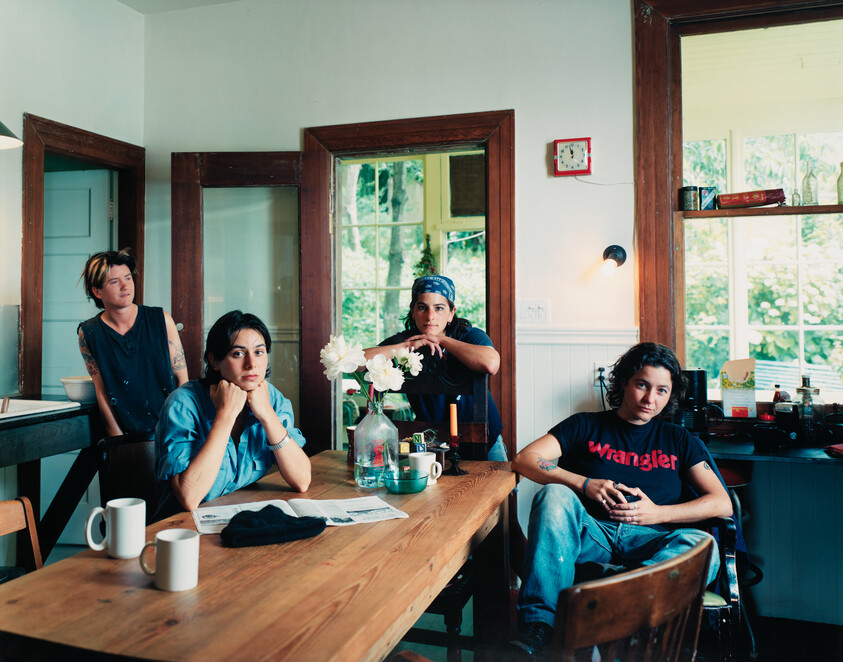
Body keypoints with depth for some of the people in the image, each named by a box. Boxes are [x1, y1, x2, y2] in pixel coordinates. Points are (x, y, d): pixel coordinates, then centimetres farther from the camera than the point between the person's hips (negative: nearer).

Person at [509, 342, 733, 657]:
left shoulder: (678, 440, 20)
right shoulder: (586, 426, 16)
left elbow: (722, 504, 9)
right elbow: (524, 460, 3)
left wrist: (658, 513, -6)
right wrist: (585, 484, -9)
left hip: (651, 542, 1)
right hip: (592, 535, 0)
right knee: (554, 495, -31)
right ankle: (537, 625, -39)